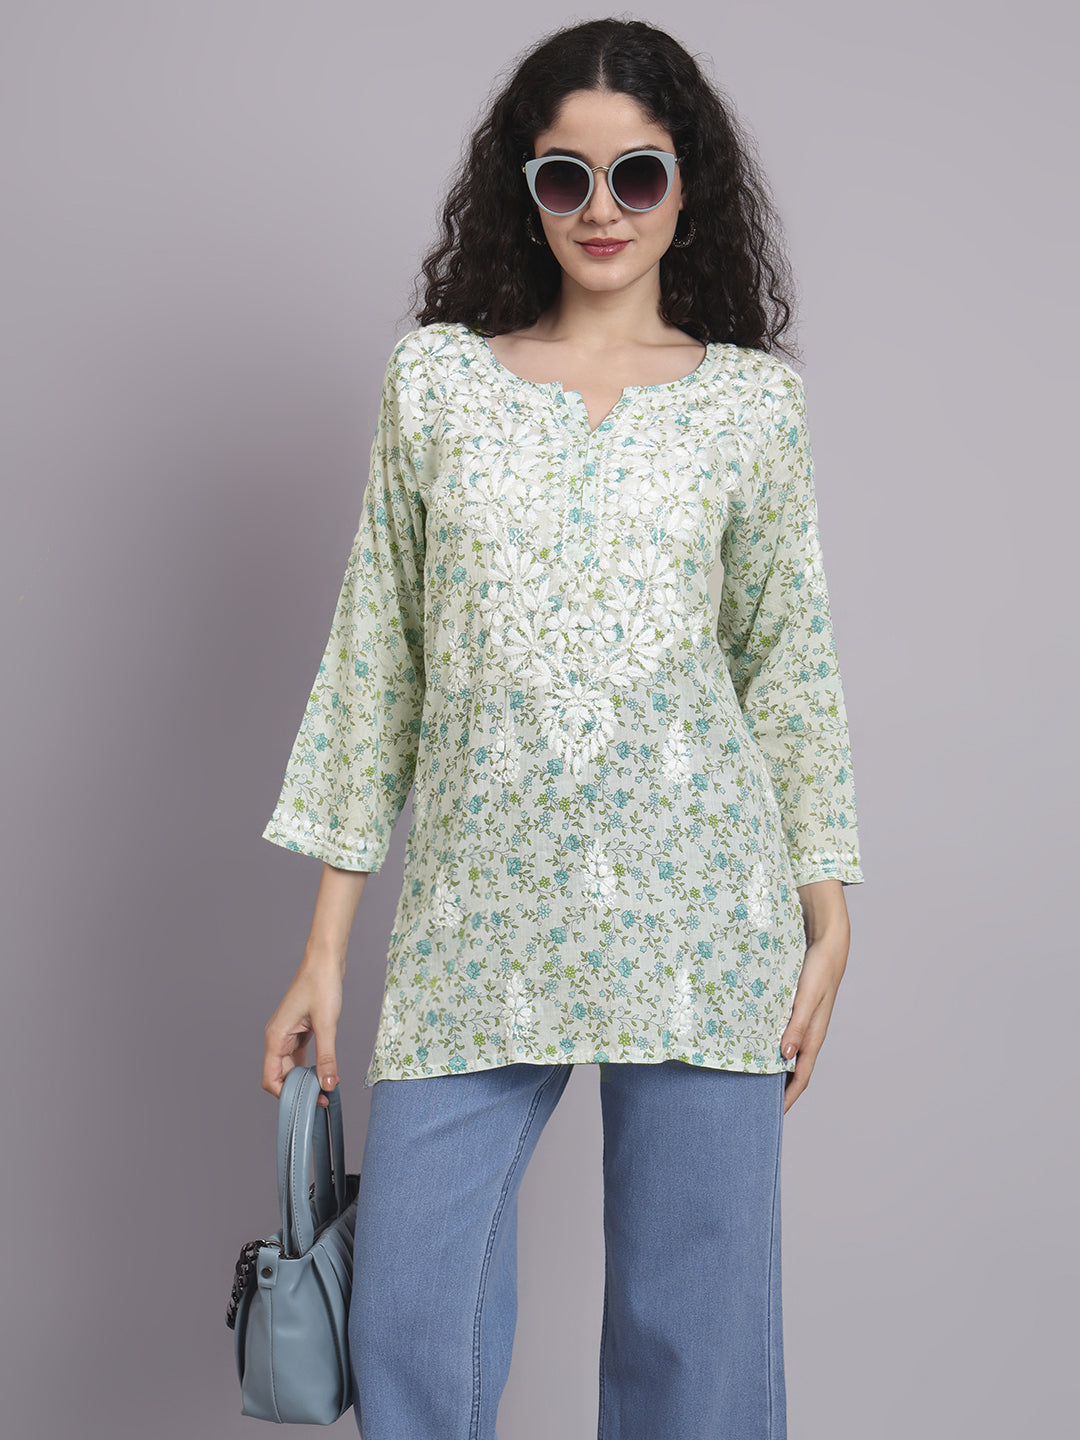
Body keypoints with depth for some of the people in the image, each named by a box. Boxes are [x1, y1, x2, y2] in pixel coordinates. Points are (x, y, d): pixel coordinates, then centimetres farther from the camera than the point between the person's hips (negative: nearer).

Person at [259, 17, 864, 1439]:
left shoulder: (753, 399, 5)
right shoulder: (434, 375, 6)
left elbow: (791, 668, 8)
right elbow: (374, 657, 6)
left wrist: (827, 923, 2)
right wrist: (325, 948, 4)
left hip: (700, 912, 0)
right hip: (477, 920, 1)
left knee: (693, 1316, 7)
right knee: (407, 1319, 1)